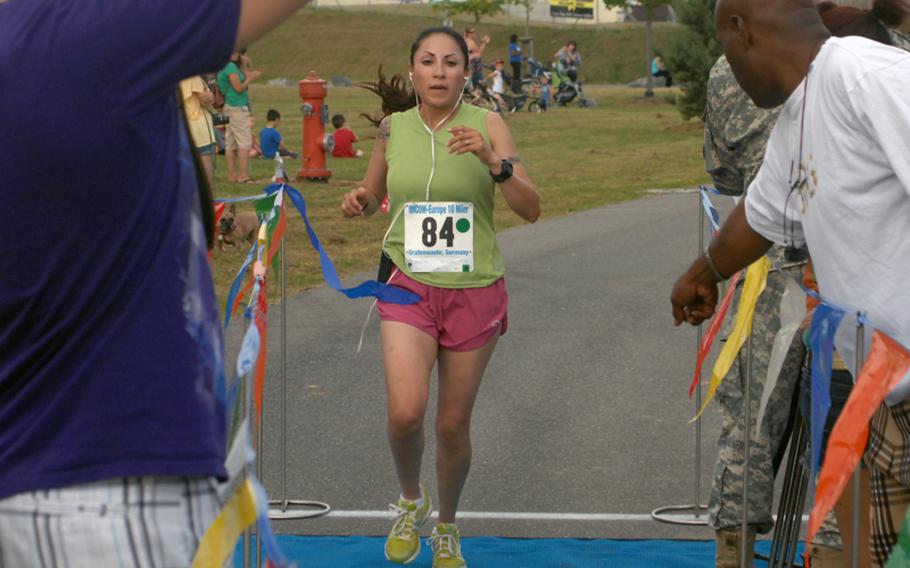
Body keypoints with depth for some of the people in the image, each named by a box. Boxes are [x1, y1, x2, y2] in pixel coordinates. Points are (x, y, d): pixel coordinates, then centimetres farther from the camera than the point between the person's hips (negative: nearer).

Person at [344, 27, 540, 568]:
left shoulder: (487, 125, -6)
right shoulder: (393, 127, 0)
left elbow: (532, 208, -11)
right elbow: (374, 196, 16)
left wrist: (493, 162, -28)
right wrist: (359, 201, -7)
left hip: (475, 293, -1)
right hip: (410, 288, 1)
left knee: (454, 425, 7)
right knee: (405, 412, -19)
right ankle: (411, 501, 12)